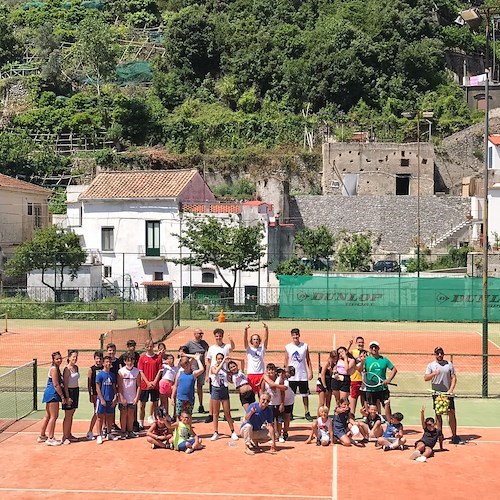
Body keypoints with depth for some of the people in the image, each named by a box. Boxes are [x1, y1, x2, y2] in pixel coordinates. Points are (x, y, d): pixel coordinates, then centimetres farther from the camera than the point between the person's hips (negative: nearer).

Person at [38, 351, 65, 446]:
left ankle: (42, 436, 26)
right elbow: (56, 385, -18)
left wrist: (62, 395, 14)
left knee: (48, 416, 17)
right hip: (53, 394, -10)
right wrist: (62, 397, -16)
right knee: (54, 416, -5)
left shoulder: (56, 368, 16)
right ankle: (50, 439, -1)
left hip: (50, 393, 10)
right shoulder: (54, 369, -14)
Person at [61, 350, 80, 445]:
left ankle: (69, 434, 20)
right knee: (68, 416, -5)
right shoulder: (67, 369, -13)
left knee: (71, 415, 13)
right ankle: (64, 437, 0)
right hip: (69, 391, -8)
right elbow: (65, 384, -15)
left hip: (76, 391, 8)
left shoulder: (76, 367, 10)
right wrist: (67, 397, -19)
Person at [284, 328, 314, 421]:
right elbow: (286, 362, 4)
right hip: (292, 376, -1)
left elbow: (308, 360, 7)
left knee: (305, 395, 6)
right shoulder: (288, 347, 1)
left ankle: (307, 413, 13)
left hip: (303, 376, 1)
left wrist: (310, 372, 0)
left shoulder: (305, 346, 3)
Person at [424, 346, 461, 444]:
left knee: (451, 413, -4)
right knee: (438, 414, 6)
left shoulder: (449, 364, 6)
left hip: (448, 393, -1)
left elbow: (454, 377, 4)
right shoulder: (431, 365, 5)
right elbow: (425, 378, -1)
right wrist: (434, 374, -19)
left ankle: (454, 435, 0)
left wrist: (451, 389, -10)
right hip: (436, 393, 1)